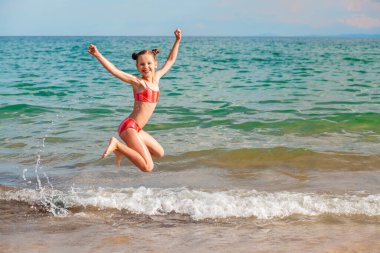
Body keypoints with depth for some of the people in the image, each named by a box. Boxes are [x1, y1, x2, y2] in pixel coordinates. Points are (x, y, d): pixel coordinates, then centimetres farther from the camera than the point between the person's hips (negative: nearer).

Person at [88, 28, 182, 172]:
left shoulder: (156, 78, 10)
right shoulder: (137, 81, -10)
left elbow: (170, 61, 23)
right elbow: (114, 71, -22)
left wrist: (177, 41, 24)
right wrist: (98, 55, -34)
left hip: (137, 129, 8)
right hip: (129, 126, -8)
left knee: (159, 154, 24)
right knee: (148, 167, -17)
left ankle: (123, 150, 20)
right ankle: (117, 145, -10)